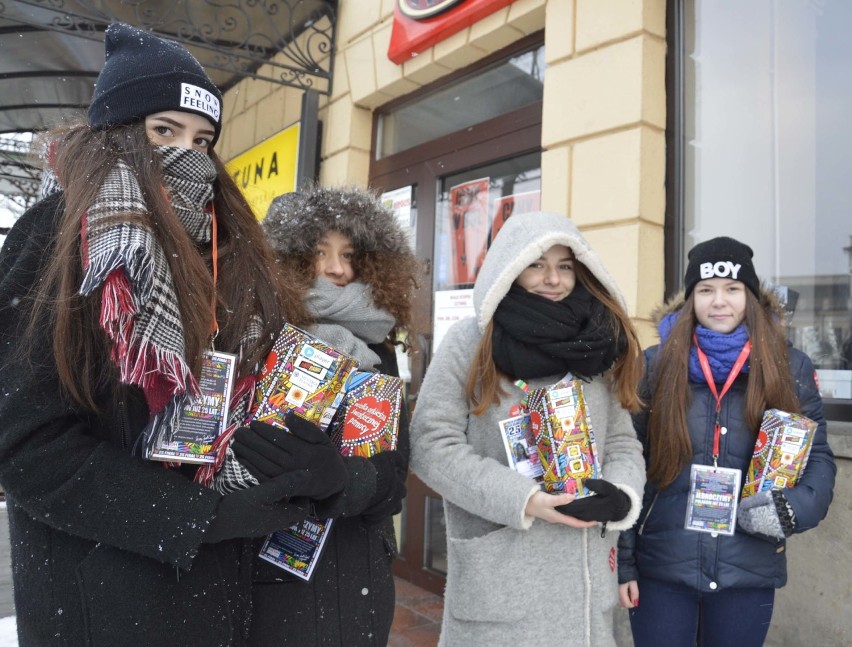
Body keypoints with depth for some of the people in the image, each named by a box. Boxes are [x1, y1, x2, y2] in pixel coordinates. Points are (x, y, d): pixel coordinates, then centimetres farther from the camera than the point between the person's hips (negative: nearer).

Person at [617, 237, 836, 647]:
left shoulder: (791, 369, 2)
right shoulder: (655, 365, -2)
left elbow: (818, 457, 6)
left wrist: (795, 507, -15)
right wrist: (621, 559, -4)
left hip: (750, 571, 2)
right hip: (660, 567, -1)